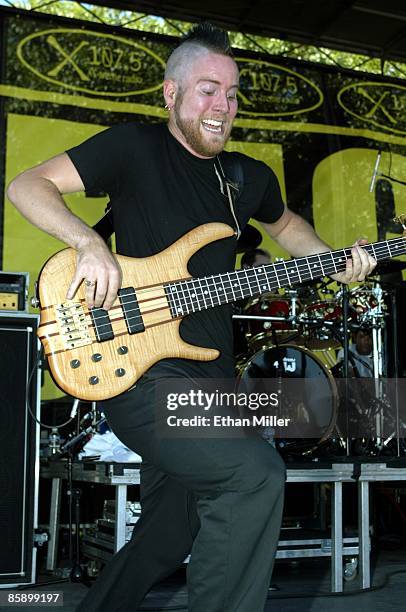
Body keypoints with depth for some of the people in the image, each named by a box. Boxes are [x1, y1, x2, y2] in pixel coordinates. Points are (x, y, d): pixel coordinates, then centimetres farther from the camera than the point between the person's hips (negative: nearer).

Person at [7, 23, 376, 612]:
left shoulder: (251, 177, 13)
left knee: (165, 542, 16)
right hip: (142, 374, -7)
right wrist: (89, 243, -24)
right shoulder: (134, 147, -4)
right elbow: (27, 185, -7)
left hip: (210, 380, 7)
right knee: (257, 474, -26)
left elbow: (283, 223, 33)